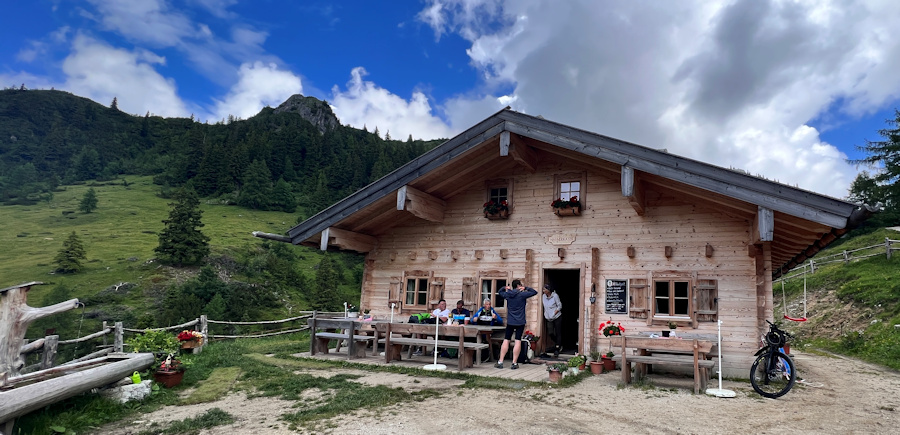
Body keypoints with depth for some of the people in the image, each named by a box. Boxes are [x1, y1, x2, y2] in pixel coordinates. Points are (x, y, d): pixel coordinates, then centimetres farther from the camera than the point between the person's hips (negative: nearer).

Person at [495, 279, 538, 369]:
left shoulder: (507, 294, 3)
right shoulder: (522, 294, -9)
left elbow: (499, 292, 23)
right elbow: (535, 292, -2)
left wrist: (505, 288, 10)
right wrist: (525, 288, 2)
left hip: (510, 322, 3)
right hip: (520, 322, -3)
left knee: (506, 340, 7)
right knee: (518, 341, 0)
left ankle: (500, 362, 7)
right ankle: (514, 363, 1)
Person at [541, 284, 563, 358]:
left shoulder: (555, 296, -13)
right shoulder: (543, 296, 1)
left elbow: (559, 306, -7)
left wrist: (554, 313, -14)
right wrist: (545, 314, 8)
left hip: (557, 318, -4)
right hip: (549, 319, 4)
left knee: (558, 333, -1)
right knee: (550, 333, -7)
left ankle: (556, 351, 4)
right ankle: (559, 345, 21)